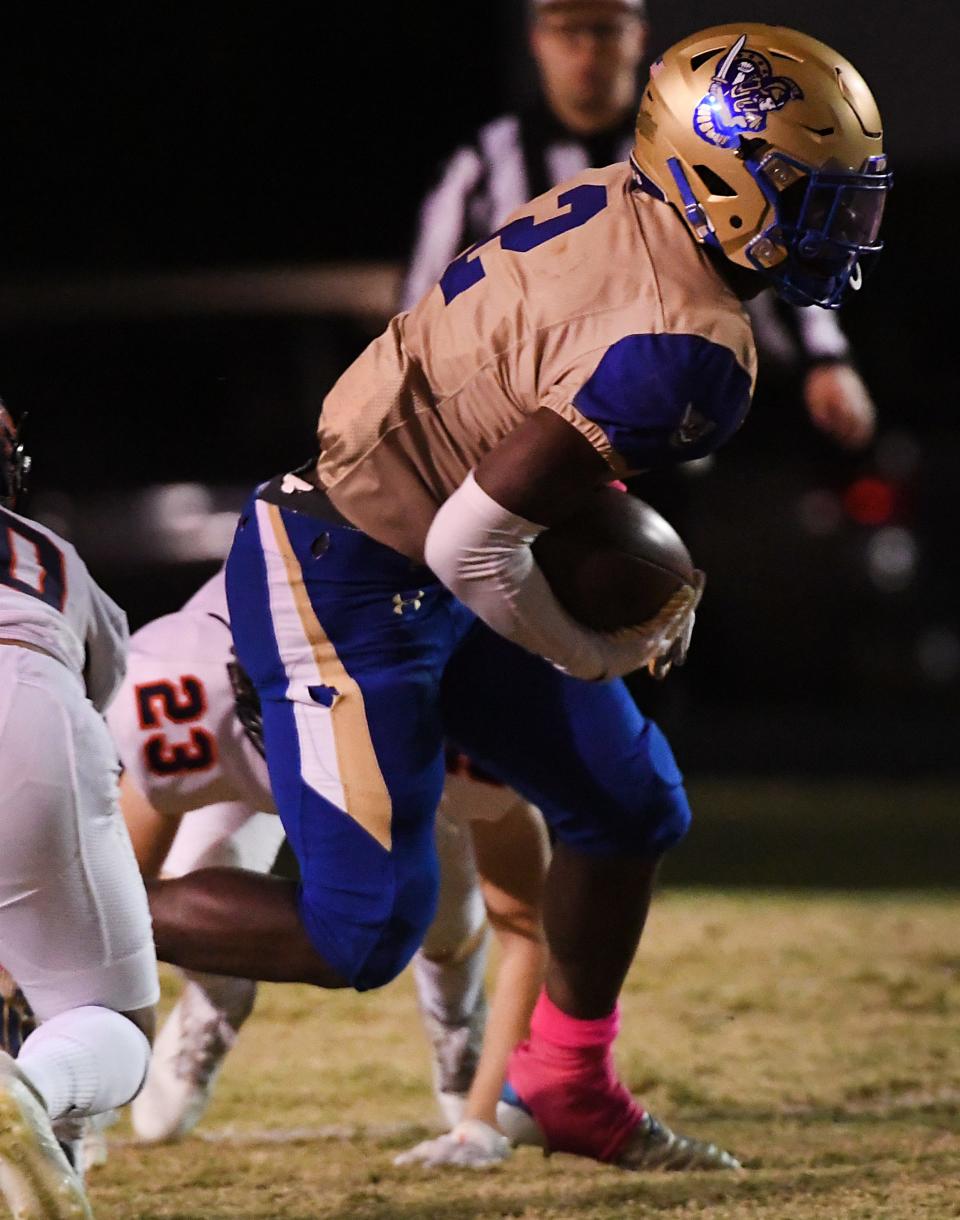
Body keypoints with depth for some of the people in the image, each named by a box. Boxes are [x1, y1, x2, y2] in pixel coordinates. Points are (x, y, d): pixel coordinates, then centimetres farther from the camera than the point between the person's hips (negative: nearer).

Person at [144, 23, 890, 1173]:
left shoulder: (610, 206, -1)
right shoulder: (684, 352, -27)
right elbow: (472, 545, -27)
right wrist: (600, 657, -9)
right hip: (345, 591, -10)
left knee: (629, 806, 17)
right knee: (359, 935, -5)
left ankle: (567, 1087, 32)